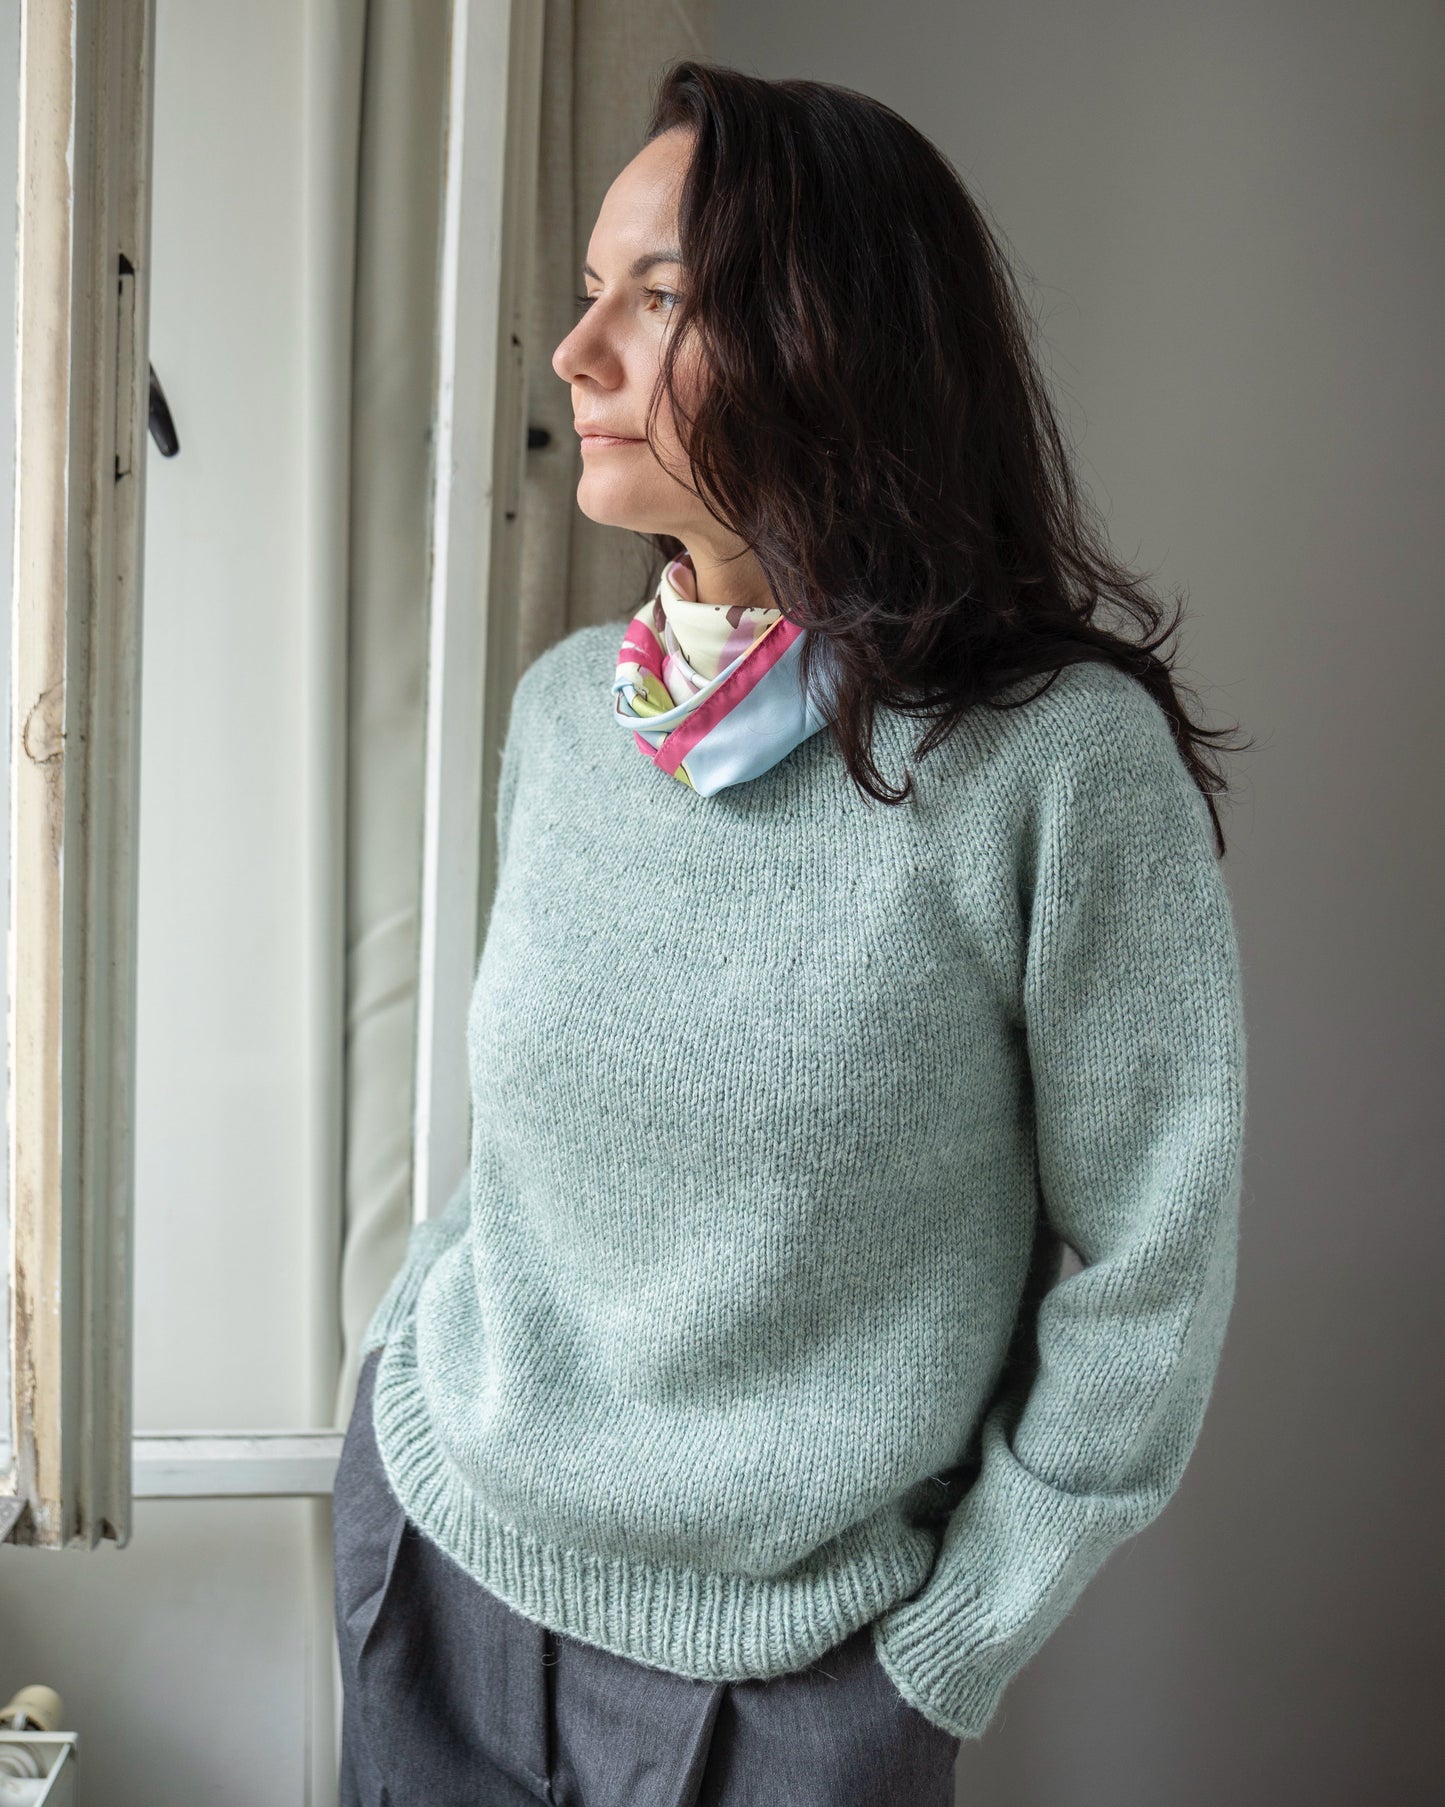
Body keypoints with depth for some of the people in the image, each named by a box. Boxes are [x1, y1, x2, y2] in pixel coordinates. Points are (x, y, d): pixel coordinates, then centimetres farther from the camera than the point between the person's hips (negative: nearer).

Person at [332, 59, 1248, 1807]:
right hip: (432, 1531, 5)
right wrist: (442, 1365, 9)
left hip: (787, 1663, -5)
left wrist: (945, 1646, -7)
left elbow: (1148, 1273, -12)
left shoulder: (1064, 758, -19)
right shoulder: (561, 706, -2)